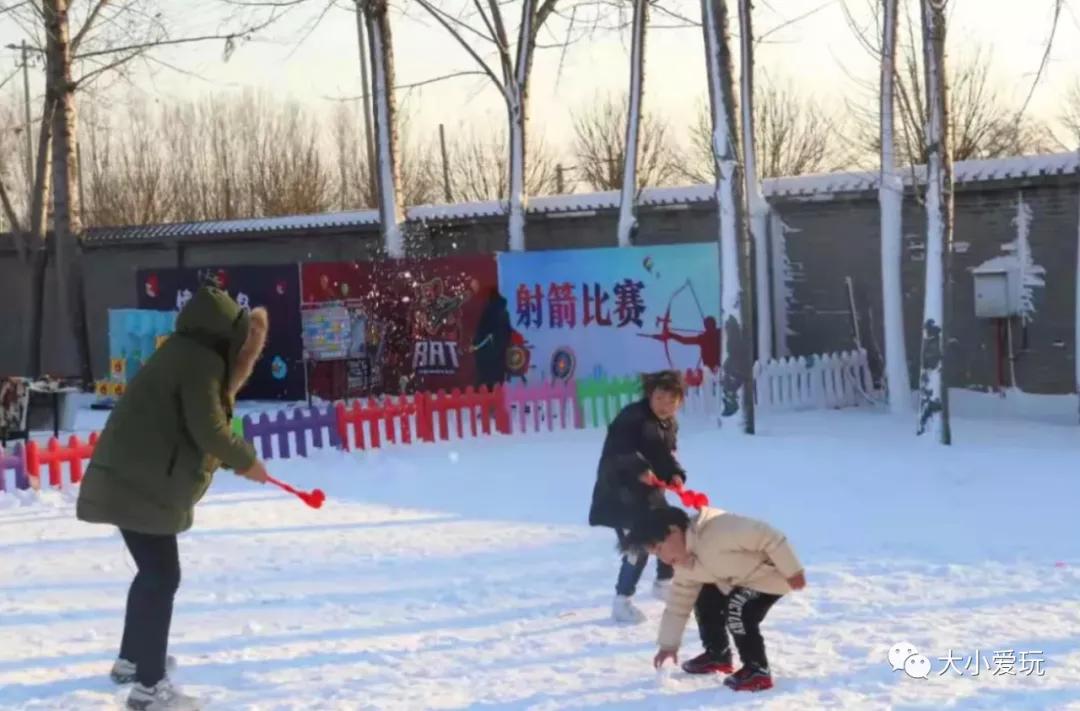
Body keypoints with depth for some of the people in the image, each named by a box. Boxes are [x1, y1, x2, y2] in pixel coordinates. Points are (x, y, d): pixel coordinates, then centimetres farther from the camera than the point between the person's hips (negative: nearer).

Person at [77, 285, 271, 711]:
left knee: (155, 573, 22)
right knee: (162, 578, -8)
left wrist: (236, 461, 9)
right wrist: (247, 461, -5)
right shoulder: (202, 361, -16)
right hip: (140, 485, -11)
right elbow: (208, 431, -21)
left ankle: (132, 659, 37)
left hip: (135, 480, 11)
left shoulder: (193, 357, 17)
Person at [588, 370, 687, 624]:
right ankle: (622, 602, -2)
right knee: (638, 547, -14)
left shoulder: (669, 424, 8)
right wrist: (639, 468, -41)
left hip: (649, 492, 9)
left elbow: (666, 455, 13)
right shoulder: (632, 417, -21)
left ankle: (664, 583, 43)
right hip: (619, 493, -9)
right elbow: (617, 450, -29)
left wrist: (676, 474, -7)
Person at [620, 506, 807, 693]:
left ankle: (757, 671, -13)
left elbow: (769, 537, -32)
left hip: (771, 574, -10)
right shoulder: (686, 565, -3)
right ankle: (718, 656, 31)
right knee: (705, 599, 14)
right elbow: (678, 602, 10)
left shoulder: (718, 530, -35)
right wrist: (668, 644, 11)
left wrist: (792, 570, -25)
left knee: (738, 611, -26)